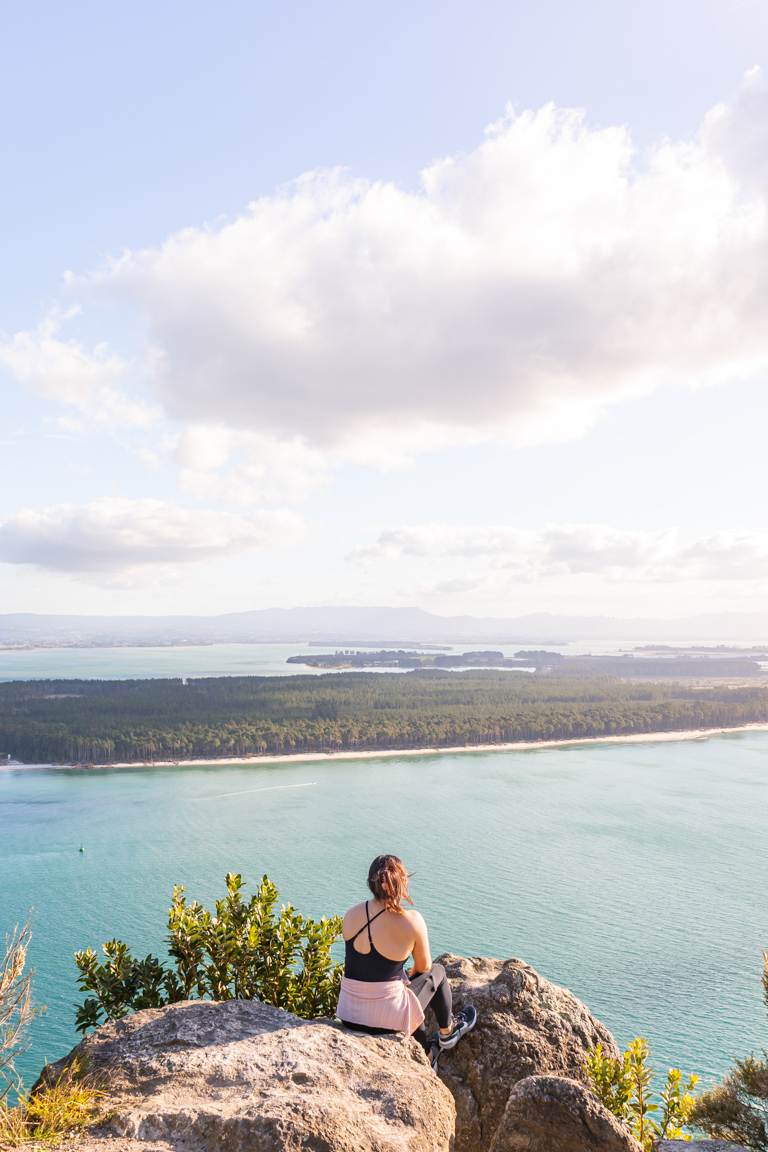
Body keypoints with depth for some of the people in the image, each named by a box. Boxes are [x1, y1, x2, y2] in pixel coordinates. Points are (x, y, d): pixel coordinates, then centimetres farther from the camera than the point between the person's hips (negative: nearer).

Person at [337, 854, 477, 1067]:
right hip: (387, 1018, -4)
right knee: (437, 972, 23)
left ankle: (427, 1053, 48)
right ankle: (447, 1031, 45)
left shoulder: (351, 915, -3)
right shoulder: (411, 921, -17)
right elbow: (423, 967, -1)